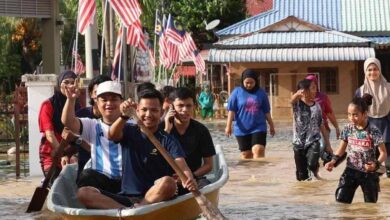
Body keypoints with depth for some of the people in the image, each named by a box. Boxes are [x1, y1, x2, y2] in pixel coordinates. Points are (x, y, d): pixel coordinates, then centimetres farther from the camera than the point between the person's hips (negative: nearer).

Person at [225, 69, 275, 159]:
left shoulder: (261, 93, 3)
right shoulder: (237, 92, -2)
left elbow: (266, 111, 10)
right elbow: (231, 110, -4)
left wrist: (271, 125, 15)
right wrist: (228, 126, -11)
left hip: (259, 128, 0)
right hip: (242, 129, 0)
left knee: (258, 150, -17)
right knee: (245, 154, 7)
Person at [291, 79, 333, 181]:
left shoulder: (316, 106, 6)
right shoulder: (297, 104, -2)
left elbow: (321, 125, 13)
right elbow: (292, 99, -28)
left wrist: (327, 143, 13)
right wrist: (298, 94, -53)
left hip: (313, 141, 0)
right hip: (299, 142, 0)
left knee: (312, 164, -27)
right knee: (302, 176, 4)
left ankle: (315, 171, 2)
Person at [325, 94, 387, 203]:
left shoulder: (373, 131, -18)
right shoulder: (348, 129, -6)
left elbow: (383, 153, -14)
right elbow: (342, 148, 7)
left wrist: (376, 164, -34)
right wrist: (333, 161, -10)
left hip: (369, 173, -3)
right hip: (351, 171, 3)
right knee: (341, 201, -7)